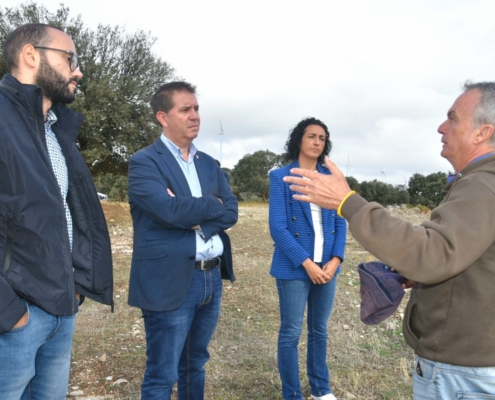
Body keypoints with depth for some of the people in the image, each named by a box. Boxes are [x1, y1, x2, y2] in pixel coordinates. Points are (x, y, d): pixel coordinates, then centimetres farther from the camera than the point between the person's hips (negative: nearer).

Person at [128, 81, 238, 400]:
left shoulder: (209, 164, 13)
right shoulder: (145, 162, -8)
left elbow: (231, 212, 3)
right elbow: (169, 210, -22)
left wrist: (197, 219, -14)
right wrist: (211, 205, -7)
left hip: (212, 278, 7)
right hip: (171, 281, -6)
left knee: (195, 367, 21)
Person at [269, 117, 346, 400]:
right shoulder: (281, 177, -4)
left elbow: (340, 223, 7)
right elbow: (278, 227, -11)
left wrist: (336, 260, -8)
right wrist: (307, 263, -17)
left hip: (327, 267, 4)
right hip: (294, 268, -4)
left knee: (320, 331, 16)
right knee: (291, 334, 5)